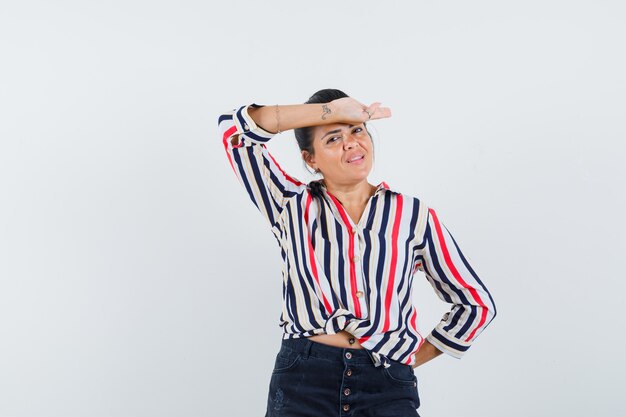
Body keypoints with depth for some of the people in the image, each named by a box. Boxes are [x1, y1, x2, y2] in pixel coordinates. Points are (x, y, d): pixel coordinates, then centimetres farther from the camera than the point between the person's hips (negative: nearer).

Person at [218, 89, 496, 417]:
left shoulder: (414, 216, 8)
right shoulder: (293, 207, 9)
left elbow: (477, 303, 13)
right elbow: (235, 129, -1)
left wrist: (414, 357, 10)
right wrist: (330, 111, -2)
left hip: (387, 387, 0)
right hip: (302, 379, 0)